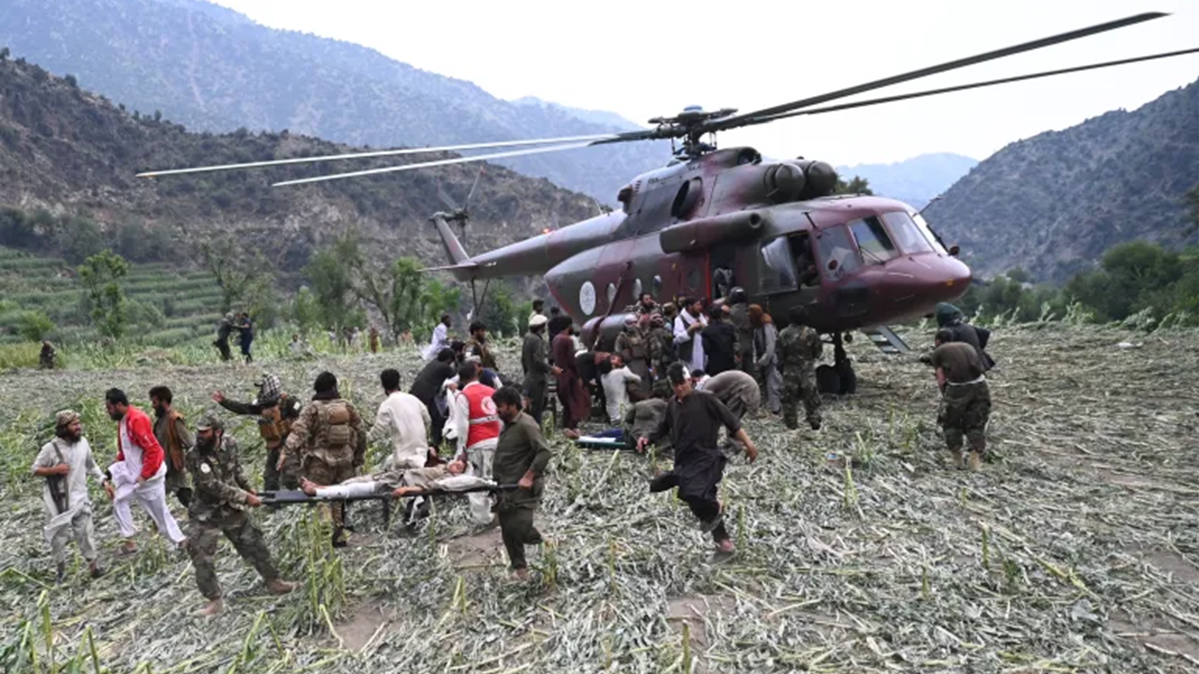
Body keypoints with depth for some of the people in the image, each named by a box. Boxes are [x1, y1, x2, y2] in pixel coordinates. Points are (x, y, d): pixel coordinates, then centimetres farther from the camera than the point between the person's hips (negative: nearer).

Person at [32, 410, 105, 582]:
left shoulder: (83, 442, -3)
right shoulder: (50, 448, -15)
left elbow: (91, 465, 9)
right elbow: (35, 469, -6)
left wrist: (103, 481, 3)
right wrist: (55, 470, -22)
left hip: (80, 498, 2)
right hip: (59, 501, -2)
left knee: (86, 533, 6)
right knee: (58, 535, 11)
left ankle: (93, 564, 17)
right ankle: (60, 568, 30)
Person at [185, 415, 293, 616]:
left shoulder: (229, 444, -8)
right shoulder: (195, 456, -22)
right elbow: (213, 486, -26)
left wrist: (249, 490, 13)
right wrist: (245, 497, -28)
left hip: (232, 509, 4)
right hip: (206, 515, -4)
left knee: (254, 545, 11)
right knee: (202, 559, -4)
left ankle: (273, 582, 28)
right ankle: (213, 600, 14)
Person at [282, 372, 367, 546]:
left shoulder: (312, 409, -6)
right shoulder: (347, 406, 4)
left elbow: (299, 431, -20)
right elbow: (360, 433, 8)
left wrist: (286, 451, -25)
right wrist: (359, 456, 18)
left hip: (321, 462, -4)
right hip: (345, 460, 4)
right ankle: (338, 535, 21)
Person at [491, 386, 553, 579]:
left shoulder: (526, 425, -15)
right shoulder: (507, 426, 13)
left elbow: (545, 452, -23)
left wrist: (529, 477, -24)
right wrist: (498, 483, 14)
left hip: (523, 488, -9)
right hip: (506, 488, 9)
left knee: (520, 529, -17)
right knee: (508, 530, 11)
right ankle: (519, 569, 25)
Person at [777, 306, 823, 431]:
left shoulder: (783, 334, -10)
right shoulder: (811, 333, -8)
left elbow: (779, 353, -5)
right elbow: (818, 350, 2)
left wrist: (781, 364, 13)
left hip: (790, 370, 0)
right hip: (807, 370, 0)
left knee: (789, 397, 9)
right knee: (811, 396, 10)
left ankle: (791, 424, 13)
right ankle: (814, 421, 9)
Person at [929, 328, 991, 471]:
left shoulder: (938, 352, 13)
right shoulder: (967, 346, 24)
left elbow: (941, 380, 8)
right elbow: (980, 367, 21)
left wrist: (945, 396, 25)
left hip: (957, 387, -3)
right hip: (979, 384, 3)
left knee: (951, 422, 19)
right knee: (976, 423, 20)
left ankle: (956, 458, 24)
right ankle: (975, 459, 15)